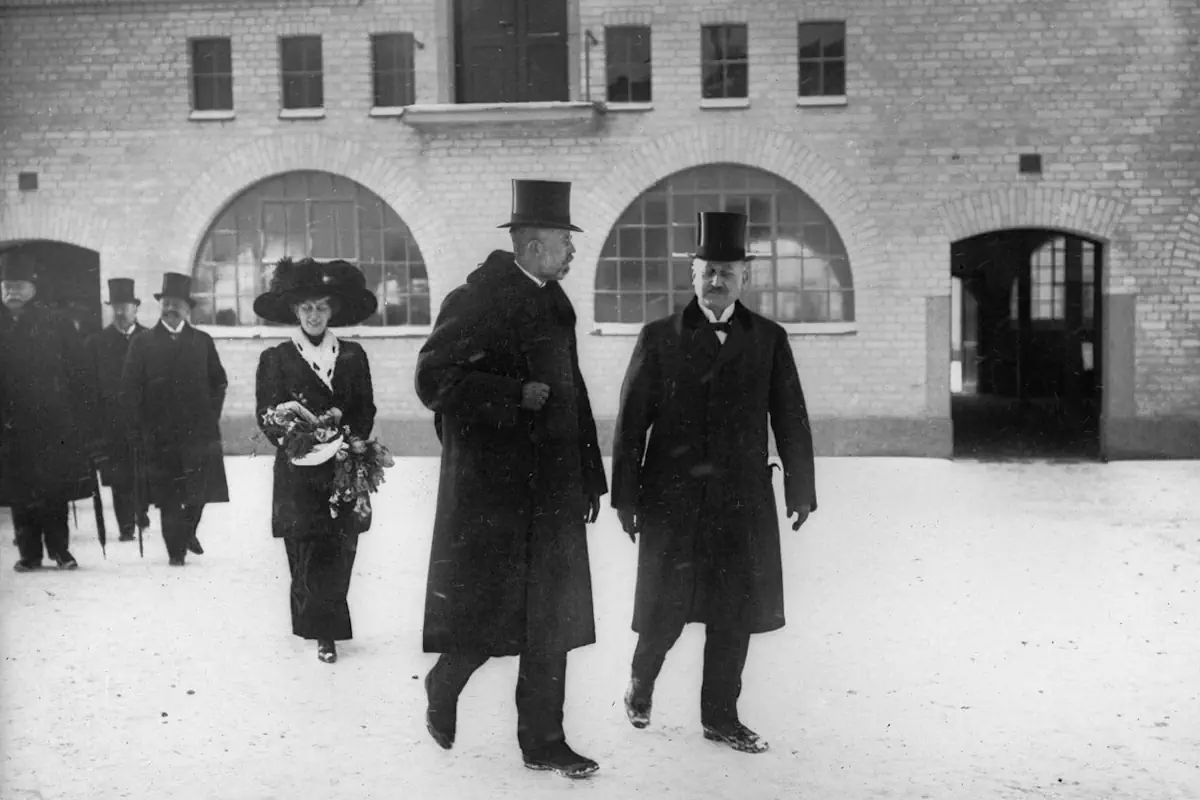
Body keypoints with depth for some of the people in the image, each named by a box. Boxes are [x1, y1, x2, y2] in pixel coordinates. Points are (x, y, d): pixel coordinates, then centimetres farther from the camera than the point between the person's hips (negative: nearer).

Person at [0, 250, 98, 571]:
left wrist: (86, 424, -4)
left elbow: (80, 376, 1)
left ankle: (60, 549, 13)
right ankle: (29, 553, 13)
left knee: (56, 493, 2)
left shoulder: (57, 325, 1)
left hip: (54, 426, -2)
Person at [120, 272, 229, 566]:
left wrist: (211, 416, 5)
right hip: (159, 435, -1)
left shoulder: (202, 341, 10)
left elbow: (219, 382, 15)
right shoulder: (142, 342, 5)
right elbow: (129, 389, 3)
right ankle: (175, 550, 8)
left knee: (198, 492, 4)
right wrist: (140, 429, -3)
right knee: (168, 497, -1)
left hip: (199, 432, 2)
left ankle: (188, 532, 30)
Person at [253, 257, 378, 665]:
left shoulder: (352, 356, 11)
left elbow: (366, 410, 9)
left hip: (345, 473, 2)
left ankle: (326, 629, 11)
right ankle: (324, 633, 0)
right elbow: (268, 416, 1)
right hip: (299, 474, -2)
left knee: (340, 554, -2)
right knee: (310, 556, -8)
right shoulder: (275, 359, 5)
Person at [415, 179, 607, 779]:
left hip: (552, 491, 7)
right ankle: (441, 692, 30)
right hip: (491, 492, -7)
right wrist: (515, 395, -21)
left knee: (550, 621, 8)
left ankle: (544, 742, 17)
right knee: (485, 614, 2)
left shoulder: (553, 301, 13)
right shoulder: (477, 299, -11)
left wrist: (588, 476, 13)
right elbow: (433, 381, -16)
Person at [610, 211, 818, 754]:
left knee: (734, 614, 6)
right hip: (672, 499, -2)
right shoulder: (659, 338, 1)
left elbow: (791, 420, 8)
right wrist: (625, 496, -3)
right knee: (665, 611, 6)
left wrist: (800, 489, 6)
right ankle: (640, 685, 34)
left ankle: (721, 718, 20)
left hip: (743, 502, 2)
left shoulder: (769, 339, 6)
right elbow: (631, 421, 0)